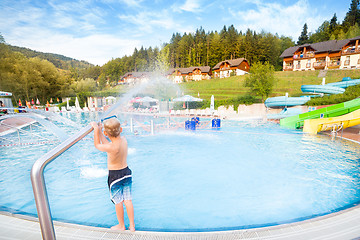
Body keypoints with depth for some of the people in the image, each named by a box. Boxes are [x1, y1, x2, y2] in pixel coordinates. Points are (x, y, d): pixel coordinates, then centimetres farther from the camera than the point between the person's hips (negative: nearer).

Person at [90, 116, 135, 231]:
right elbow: (107, 143, 9)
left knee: (118, 202, 15)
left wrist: (96, 130, -1)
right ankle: (132, 226, 30)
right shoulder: (123, 139, -8)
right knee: (128, 200, 16)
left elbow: (97, 145, -6)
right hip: (126, 172, 6)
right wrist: (99, 131, 11)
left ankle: (121, 225, 36)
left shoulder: (112, 147, -28)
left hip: (115, 175, -6)